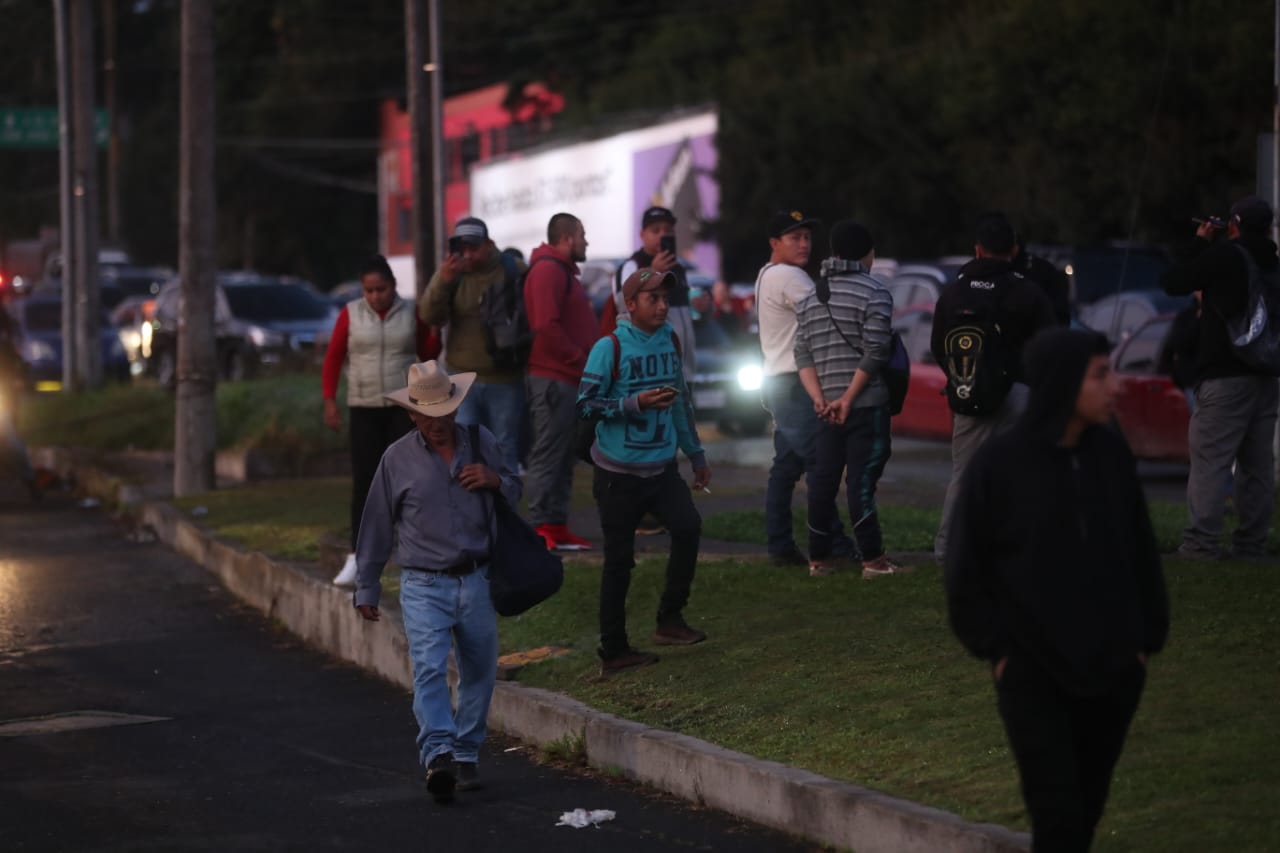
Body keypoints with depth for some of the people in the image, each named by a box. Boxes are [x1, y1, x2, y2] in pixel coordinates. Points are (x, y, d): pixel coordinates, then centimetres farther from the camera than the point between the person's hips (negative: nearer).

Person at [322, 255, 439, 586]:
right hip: (365, 408, 0)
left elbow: (428, 355, 9)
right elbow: (333, 358, 3)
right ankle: (357, 557, -4)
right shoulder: (350, 314, -2)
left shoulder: (411, 313, 1)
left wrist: (435, 329, -8)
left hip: (406, 406, 0)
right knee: (364, 481, -4)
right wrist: (329, 400, -3)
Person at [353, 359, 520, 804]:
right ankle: (438, 756, -31)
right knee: (429, 669, -19)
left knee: (479, 672, 10)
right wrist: (366, 590, 9)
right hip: (424, 586, -3)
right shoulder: (397, 459, -1)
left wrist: (496, 480, -5)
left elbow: (515, 492, 20)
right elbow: (376, 528, 6)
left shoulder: (481, 442, 5)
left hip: (476, 582, 3)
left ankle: (467, 755, 25)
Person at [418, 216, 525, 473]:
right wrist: (442, 281, -25)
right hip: (463, 381, 2)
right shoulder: (452, 273, 3)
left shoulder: (514, 271, -3)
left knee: (505, 452, 7)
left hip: (506, 381, -2)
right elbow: (429, 316, -9)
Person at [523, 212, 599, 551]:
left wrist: (586, 363, 11)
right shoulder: (548, 270, -12)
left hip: (568, 380, 10)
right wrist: (580, 362, -16)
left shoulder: (563, 271, 21)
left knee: (563, 456, 11)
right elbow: (546, 326, -21)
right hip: (553, 379, -10)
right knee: (548, 454, -9)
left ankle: (556, 526, 15)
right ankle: (542, 527, -8)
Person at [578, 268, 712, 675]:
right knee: (619, 560, 0)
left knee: (688, 525, -15)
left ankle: (670, 618, -1)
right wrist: (636, 403, -23)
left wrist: (696, 454, 22)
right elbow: (585, 404, -14)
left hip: (661, 466, 5)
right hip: (619, 472, -5)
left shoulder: (669, 343, 7)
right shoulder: (610, 348, -11)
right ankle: (613, 651, 10)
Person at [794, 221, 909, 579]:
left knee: (823, 480, 8)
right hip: (866, 404, -5)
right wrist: (849, 397, -12)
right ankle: (873, 559, -4)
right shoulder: (875, 293, -5)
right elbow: (874, 353, -14)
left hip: (827, 406, 5)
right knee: (861, 480, -6)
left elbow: (803, 355, 6)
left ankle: (819, 558, 12)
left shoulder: (809, 298, 13)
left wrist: (819, 398, -2)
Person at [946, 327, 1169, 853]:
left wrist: (1147, 637, 7)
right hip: (1032, 673, -4)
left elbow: (1140, 552, 9)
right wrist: (995, 648, -5)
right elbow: (966, 567, -2)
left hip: (1111, 669, 4)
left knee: (1087, 807, 11)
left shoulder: (1112, 454, 0)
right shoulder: (999, 463, -11)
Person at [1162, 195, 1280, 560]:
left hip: (1226, 378, -7)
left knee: (1209, 458, -8)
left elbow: (1173, 282, -3)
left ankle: (1202, 541, -13)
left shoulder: (1226, 255, -9)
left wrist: (1200, 243, 8)